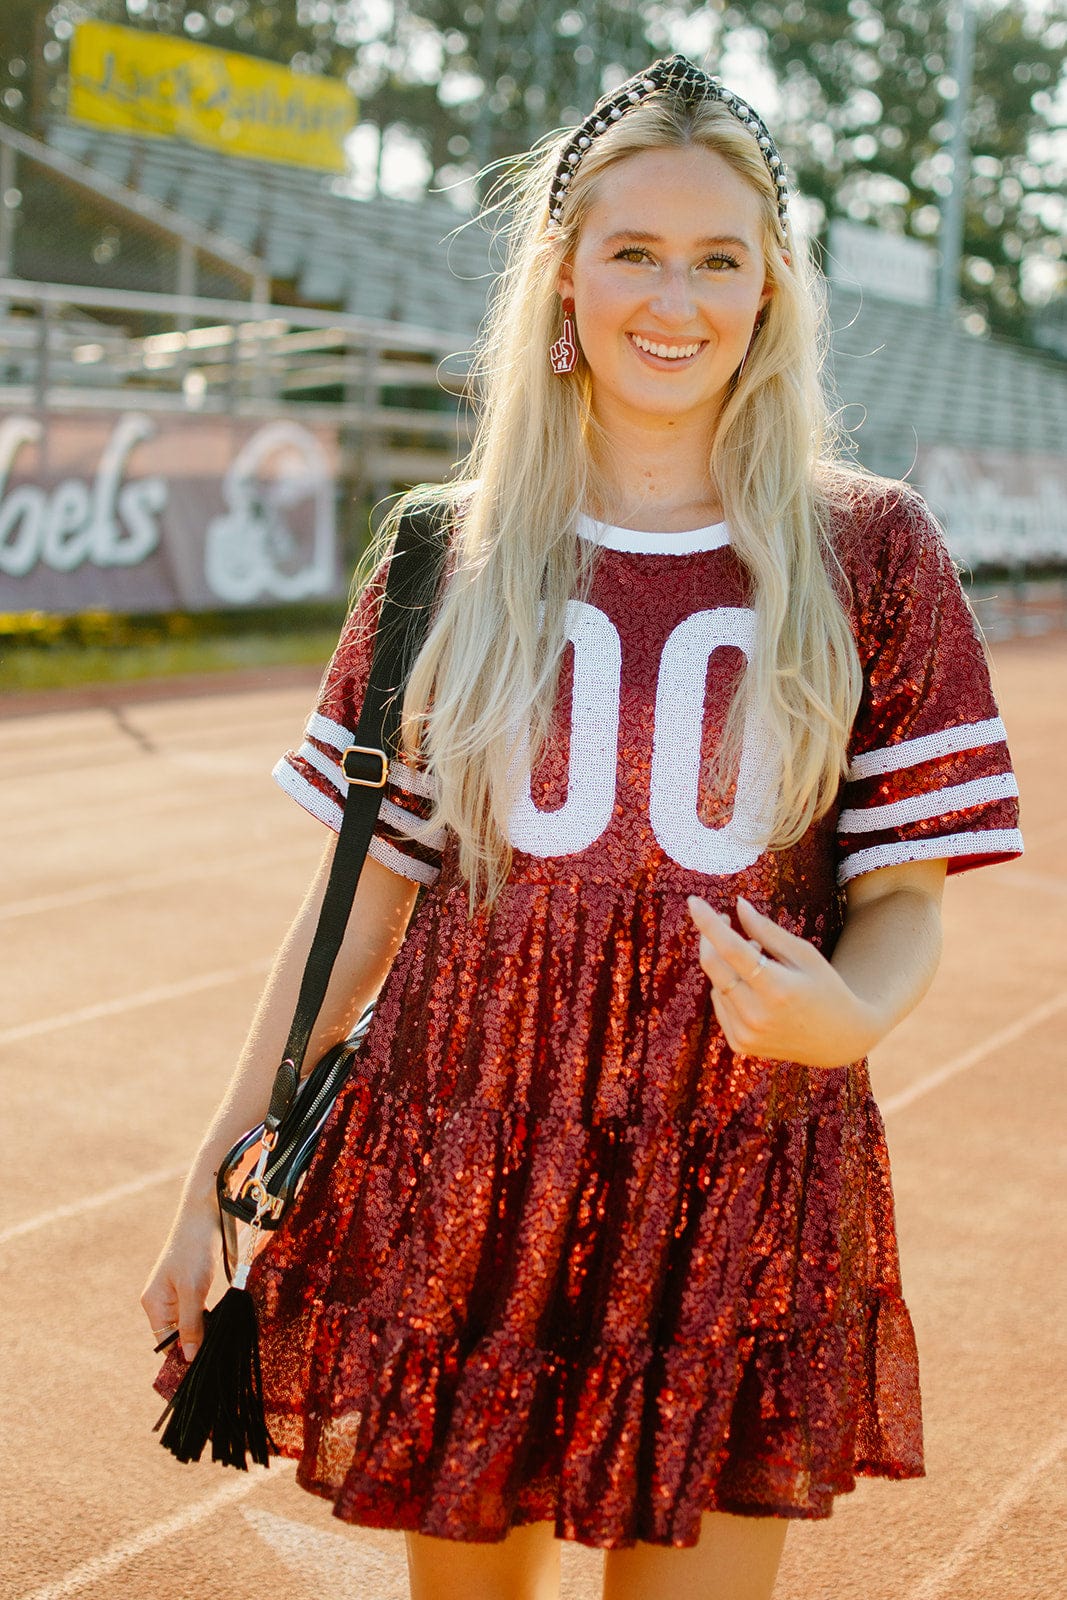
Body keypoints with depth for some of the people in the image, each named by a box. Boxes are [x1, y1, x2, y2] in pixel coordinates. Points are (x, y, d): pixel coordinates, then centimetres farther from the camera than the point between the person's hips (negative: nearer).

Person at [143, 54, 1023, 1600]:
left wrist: (844, 1015, -20)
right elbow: (364, 897, 7)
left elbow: (904, 900, 2)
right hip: (454, 1182, 2)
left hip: (737, 1211, -1)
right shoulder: (450, 555, 3)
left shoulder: (867, 547, 0)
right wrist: (221, 1178, 5)